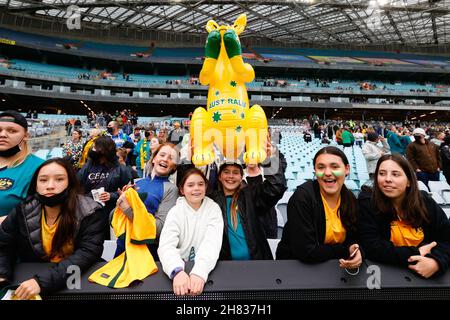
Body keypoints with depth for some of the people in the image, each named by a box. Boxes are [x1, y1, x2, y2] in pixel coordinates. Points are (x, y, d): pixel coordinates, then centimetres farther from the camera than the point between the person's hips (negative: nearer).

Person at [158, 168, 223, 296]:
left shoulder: (213, 208, -3)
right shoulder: (176, 211, -3)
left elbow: (212, 243, -16)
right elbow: (166, 245, -16)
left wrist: (200, 272, -33)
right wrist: (178, 271, -35)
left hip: (207, 269, 0)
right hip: (181, 268, 1)